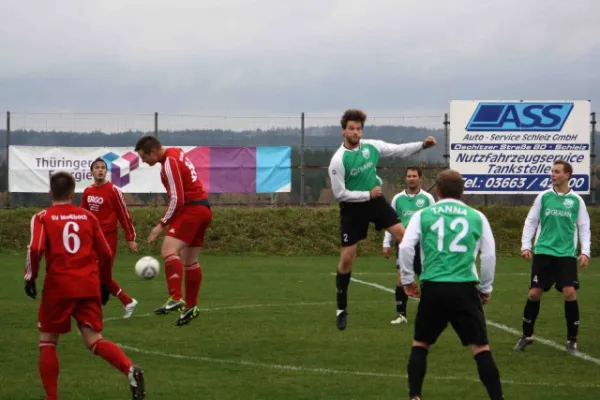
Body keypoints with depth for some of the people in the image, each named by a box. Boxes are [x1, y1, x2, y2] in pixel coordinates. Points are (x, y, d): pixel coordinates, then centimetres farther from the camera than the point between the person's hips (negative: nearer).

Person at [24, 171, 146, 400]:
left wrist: (30, 276, -1)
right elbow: (105, 254, 11)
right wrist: (105, 283, 22)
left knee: (48, 341, 14)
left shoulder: (42, 218, 3)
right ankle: (130, 370, -26)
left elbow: (35, 249, -13)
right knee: (94, 341, 1)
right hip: (89, 286, 3)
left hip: (58, 286, -2)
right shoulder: (88, 217, 12)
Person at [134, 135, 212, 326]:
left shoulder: (169, 163, -16)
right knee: (189, 261, 15)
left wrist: (161, 225, -15)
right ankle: (191, 307, 22)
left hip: (191, 209, -10)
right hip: (203, 208, 10)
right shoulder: (176, 153, 13)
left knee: (168, 250, -22)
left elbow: (177, 200, -19)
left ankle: (175, 299, -34)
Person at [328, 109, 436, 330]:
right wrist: (367, 194, -17)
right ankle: (341, 310, 9)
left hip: (375, 200, 4)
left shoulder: (371, 146, -7)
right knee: (347, 258, -2)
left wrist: (422, 145, -8)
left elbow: (399, 150, 5)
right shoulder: (338, 161, -21)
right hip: (352, 207, -4)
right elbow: (339, 194, -19)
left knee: (402, 233, -8)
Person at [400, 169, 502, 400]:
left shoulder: (423, 215, 9)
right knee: (481, 348, 2)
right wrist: (486, 288, 22)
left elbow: (405, 247, 0)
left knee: (420, 344, 18)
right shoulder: (476, 217, 11)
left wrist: (407, 279, 12)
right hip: (465, 289, 0)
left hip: (433, 288, 0)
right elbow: (489, 254, 11)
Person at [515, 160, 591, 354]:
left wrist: (585, 251, -6)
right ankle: (526, 336, 17)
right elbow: (531, 222, 7)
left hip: (566, 254, -1)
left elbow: (584, 228, 5)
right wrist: (525, 245, -2)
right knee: (534, 293, -1)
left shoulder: (576, 200, 2)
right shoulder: (543, 197, 3)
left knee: (569, 293, -11)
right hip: (543, 252, 1)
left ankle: (572, 339, 4)